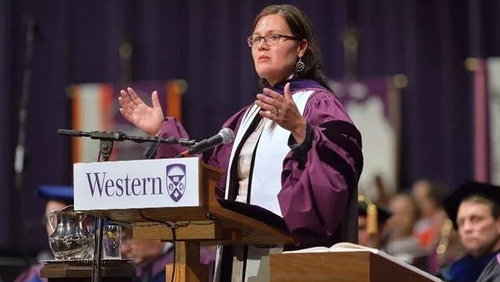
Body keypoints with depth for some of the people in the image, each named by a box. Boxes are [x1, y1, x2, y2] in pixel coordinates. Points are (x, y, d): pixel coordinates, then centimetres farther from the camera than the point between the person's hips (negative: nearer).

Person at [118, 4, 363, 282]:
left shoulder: (318, 104, -5)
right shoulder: (254, 114, 20)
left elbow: (340, 167, -21)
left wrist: (299, 129, -36)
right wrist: (162, 131, 19)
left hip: (290, 257, -8)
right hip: (242, 258, 8)